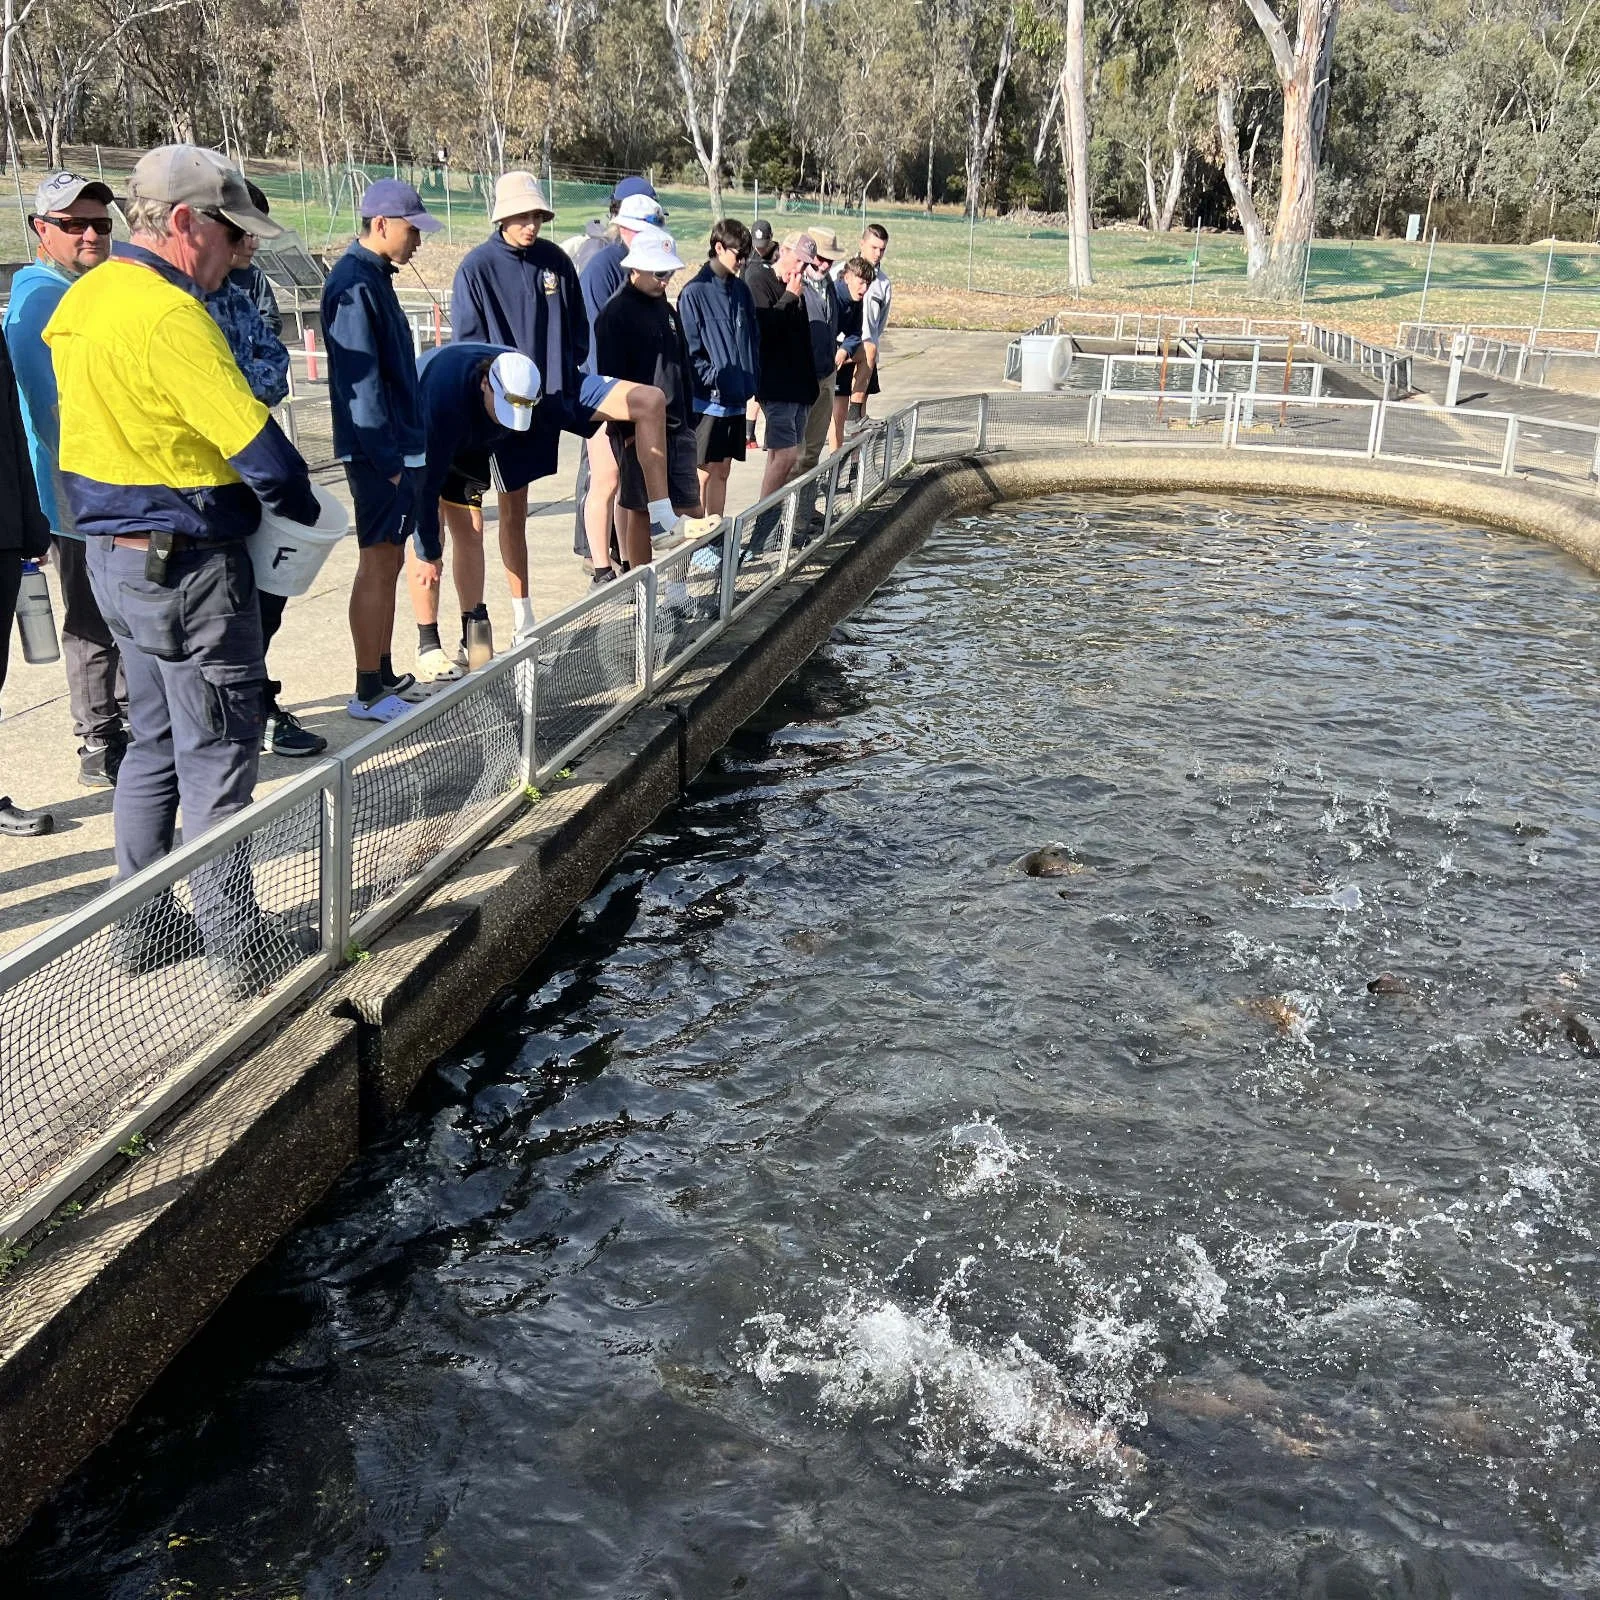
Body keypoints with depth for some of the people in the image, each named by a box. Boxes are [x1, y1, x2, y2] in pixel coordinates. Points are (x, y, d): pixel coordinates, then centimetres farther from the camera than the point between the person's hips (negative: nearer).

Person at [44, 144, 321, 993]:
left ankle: (143, 926, 28)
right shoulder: (169, 316, -21)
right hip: (188, 562, -9)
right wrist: (303, 508, -5)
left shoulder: (83, 298, 9)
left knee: (154, 740, 19)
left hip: (113, 550, 9)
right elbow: (258, 445, -23)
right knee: (217, 754, 0)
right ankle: (241, 948, 10)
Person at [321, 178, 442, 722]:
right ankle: (368, 694, 2)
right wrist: (386, 459, -21)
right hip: (379, 451, -10)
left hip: (395, 444, 10)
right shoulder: (354, 283, -16)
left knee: (388, 563, 14)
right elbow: (360, 379, -21)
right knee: (378, 566, -5)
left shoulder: (373, 276, 15)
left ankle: (384, 677, 23)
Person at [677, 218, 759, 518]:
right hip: (707, 400, -7)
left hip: (736, 398, 7)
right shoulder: (695, 292, -10)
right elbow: (690, 348, -12)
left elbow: (753, 338, 17)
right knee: (703, 473, 0)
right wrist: (713, 379, -18)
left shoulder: (740, 289, 11)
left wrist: (752, 378, 6)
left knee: (722, 471, 13)